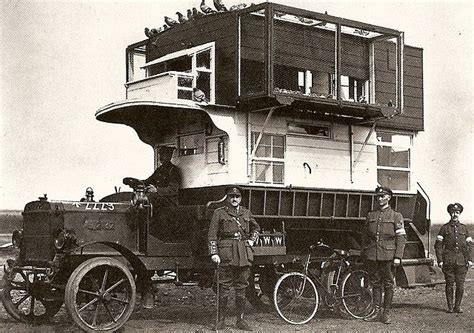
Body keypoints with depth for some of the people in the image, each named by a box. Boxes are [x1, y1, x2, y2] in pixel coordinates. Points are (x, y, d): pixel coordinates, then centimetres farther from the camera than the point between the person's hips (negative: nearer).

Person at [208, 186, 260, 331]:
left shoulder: (246, 213, 15)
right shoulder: (219, 213, 3)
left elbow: (256, 228, 31)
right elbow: (212, 235, -1)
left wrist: (252, 240, 14)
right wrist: (214, 253, -10)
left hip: (244, 255, 4)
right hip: (226, 254, -4)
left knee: (241, 289, 7)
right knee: (224, 288, -2)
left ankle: (240, 320, 15)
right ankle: (221, 320, 7)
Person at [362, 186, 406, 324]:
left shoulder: (396, 216, 2)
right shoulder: (371, 215, 13)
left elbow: (401, 238, -3)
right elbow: (365, 235, 16)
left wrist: (398, 256, -11)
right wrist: (364, 253, 11)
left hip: (388, 255, -3)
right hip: (372, 255, 3)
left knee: (388, 285, 1)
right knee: (376, 283, 7)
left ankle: (386, 313, 7)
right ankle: (377, 311, 13)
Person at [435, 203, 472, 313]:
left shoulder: (463, 228, 13)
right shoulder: (444, 228, 5)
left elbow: (468, 246, 14)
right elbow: (438, 245, 2)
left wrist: (469, 259, 4)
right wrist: (440, 260, -5)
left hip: (461, 261, 2)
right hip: (448, 261, -2)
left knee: (460, 285, -1)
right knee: (449, 284, 0)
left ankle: (457, 306, 11)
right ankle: (450, 306, 9)